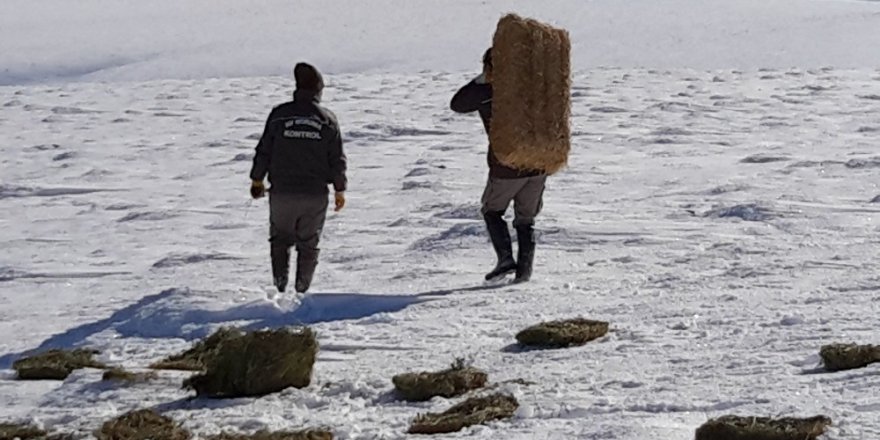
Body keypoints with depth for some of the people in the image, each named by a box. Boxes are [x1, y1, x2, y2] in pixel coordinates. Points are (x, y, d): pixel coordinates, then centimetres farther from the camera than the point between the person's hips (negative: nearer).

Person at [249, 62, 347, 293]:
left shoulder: (280, 114, -4)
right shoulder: (327, 119, -2)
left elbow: (264, 151, 1)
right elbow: (337, 160, 2)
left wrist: (257, 180, 14)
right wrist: (340, 190, 13)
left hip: (282, 193, 0)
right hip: (316, 195, 0)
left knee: (280, 239, 16)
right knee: (308, 244, 12)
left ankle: (280, 285, 3)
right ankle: (302, 290, 7)